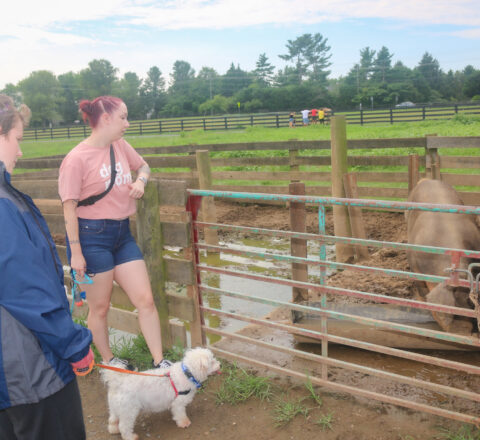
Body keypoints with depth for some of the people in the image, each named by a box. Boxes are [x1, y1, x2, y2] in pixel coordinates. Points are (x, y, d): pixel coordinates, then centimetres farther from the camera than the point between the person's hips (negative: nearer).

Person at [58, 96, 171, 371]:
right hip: (92, 237, -6)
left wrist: (140, 182, 1)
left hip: (123, 234, 6)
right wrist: (76, 253, -13)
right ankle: (108, 361, 32)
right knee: (100, 307, 10)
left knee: (145, 299, 4)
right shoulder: (77, 158, -14)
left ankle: (159, 362, 15)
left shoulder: (121, 146, 4)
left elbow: (143, 166, 24)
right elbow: (70, 209, -13)